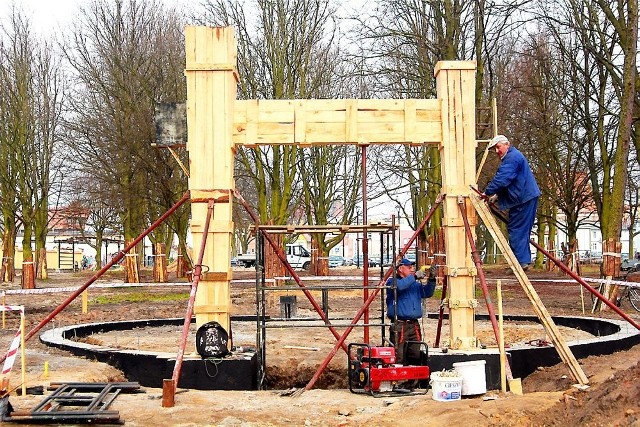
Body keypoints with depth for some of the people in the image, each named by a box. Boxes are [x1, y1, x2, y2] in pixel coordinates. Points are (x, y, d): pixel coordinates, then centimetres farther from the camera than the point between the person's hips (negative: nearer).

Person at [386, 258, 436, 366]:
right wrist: (414, 276, -18)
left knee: (416, 356, 6)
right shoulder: (392, 281, 0)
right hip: (399, 325, -6)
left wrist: (431, 279, -6)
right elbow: (398, 286, -22)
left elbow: (428, 293, 9)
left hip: (414, 325, 6)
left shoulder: (416, 284, 20)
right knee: (398, 358, -10)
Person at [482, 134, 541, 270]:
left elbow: (501, 179, -24)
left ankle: (521, 261, -7)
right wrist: (496, 195, 14)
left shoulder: (512, 158, -15)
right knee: (522, 230, 13)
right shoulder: (512, 156, 21)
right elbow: (507, 181, 24)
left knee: (516, 229, -8)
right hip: (527, 198, 11)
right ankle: (525, 260, 17)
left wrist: (488, 192, -20)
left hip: (523, 199, -11)